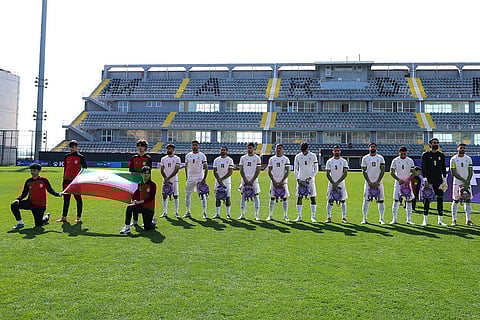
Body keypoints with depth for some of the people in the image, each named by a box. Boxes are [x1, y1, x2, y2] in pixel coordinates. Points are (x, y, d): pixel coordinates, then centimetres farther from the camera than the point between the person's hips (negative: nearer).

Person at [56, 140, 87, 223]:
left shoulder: (80, 157, -1)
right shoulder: (66, 156, 11)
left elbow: (84, 168, 1)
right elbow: (65, 168, 15)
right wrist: (64, 178, 12)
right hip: (67, 180, 4)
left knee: (78, 198, -2)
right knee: (66, 198, 9)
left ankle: (79, 217, 4)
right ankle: (64, 217, 15)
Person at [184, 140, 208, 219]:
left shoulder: (202, 155, -2)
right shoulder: (188, 155, 7)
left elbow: (206, 168, -2)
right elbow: (186, 167, 15)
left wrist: (204, 178, -11)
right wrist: (186, 177, 9)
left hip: (200, 178, -3)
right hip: (190, 178, 4)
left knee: (203, 195, -4)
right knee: (187, 194, 6)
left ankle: (204, 212, 2)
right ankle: (188, 212, 16)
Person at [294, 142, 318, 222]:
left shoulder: (313, 156, 0)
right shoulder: (297, 157, 5)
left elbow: (316, 169, 1)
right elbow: (296, 170, 8)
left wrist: (310, 177, -11)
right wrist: (298, 179, -4)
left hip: (310, 180, -1)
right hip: (300, 180, 1)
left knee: (313, 198, 0)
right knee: (299, 198, 1)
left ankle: (313, 216, 8)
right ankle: (299, 216, 7)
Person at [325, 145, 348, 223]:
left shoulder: (344, 161, 0)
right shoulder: (329, 161, 2)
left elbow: (345, 174, -6)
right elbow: (327, 174, 0)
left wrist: (337, 183, -14)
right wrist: (333, 183, -11)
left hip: (341, 184, -1)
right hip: (331, 184, 1)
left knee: (343, 200, 1)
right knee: (330, 200, 1)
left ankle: (344, 218, 7)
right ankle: (329, 217, 8)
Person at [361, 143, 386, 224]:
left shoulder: (380, 158, 5)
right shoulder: (365, 158, 3)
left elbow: (382, 171, 0)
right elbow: (364, 171, 1)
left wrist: (377, 182, -8)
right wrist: (369, 182, -7)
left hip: (378, 182, 1)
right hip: (368, 182, -1)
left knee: (380, 200, 0)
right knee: (366, 200, -1)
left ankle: (381, 219, 8)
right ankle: (365, 219, 7)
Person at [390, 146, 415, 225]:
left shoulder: (410, 161, 2)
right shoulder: (395, 160, 0)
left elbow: (413, 172, 2)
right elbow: (391, 172, 0)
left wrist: (408, 180, -12)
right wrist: (398, 179, -12)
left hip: (407, 182, 1)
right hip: (398, 182, -1)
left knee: (409, 200, 1)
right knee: (396, 200, -3)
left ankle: (409, 219, 7)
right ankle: (394, 219, 2)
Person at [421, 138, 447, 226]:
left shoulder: (441, 155, 11)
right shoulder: (425, 155, 0)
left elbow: (443, 168, 12)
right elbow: (423, 168, -4)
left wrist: (444, 180, 5)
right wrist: (425, 180, -11)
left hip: (439, 181, 3)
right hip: (429, 180, -3)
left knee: (440, 200, 4)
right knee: (427, 200, -2)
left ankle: (440, 220, 12)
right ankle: (425, 220, 4)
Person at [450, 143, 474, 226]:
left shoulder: (468, 159, 7)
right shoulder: (453, 159, -3)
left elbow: (471, 172, 3)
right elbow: (453, 173, -8)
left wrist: (468, 182, -11)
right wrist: (463, 180, -14)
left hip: (467, 183, 3)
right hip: (457, 183, -3)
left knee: (468, 201, 3)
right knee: (455, 201, -1)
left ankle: (468, 220, 8)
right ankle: (454, 220, 5)